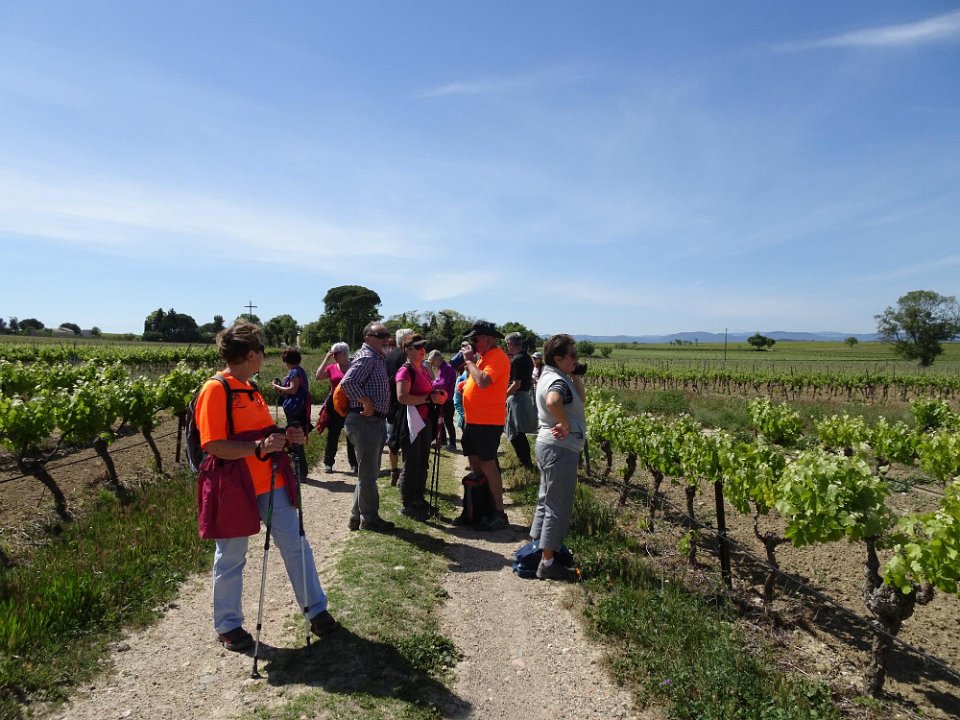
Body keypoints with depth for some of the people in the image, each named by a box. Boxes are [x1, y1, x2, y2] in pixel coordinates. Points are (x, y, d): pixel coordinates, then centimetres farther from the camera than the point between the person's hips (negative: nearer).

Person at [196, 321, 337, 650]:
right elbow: (214, 446, -23)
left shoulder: (251, 389, 11)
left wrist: (285, 437, 1)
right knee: (231, 559, 11)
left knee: (296, 545, 10)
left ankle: (316, 609, 23)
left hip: (271, 484, 8)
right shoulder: (215, 390, -16)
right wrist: (260, 446, -33)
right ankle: (228, 625, 30)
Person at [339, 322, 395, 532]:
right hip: (366, 421, -10)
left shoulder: (378, 358, 17)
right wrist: (366, 403, -24)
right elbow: (347, 382, -28)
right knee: (368, 473, 1)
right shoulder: (366, 357, -14)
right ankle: (370, 519, 12)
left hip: (375, 421, 10)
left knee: (368, 472, 17)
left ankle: (357, 516, 27)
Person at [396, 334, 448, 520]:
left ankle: (419, 500, 29)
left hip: (425, 421, 9)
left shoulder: (423, 369, 15)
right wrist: (429, 398, -24)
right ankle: (407, 505, 10)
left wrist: (438, 395, 8)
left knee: (423, 463, 16)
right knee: (411, 465, -1)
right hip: (410, 422, -9)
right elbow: (402, 397, -26)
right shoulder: (405, 371, -13)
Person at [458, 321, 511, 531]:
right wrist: (469, 363, 6)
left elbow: (483, 381, -29)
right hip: (474, 419, 11)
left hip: (487, 422, -11)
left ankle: (499, 514, 1)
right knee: (476, 464, 17)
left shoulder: (497, 357, -15)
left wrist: (470, 361, -17)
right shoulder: (485, 356, 17)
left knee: (487, 465, -7)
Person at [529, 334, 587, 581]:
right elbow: (553, 402, -44)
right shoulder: (558, 381, -19)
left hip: (550, 446, 11)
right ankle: (547, 563, 8)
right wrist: (565, 424, -28)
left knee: (547, 501, 21)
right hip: (560, 448, -11)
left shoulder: (551, 376, 12)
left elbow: (580, 399, 20)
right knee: (558, 507, -1)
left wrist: (576, 377, 7)